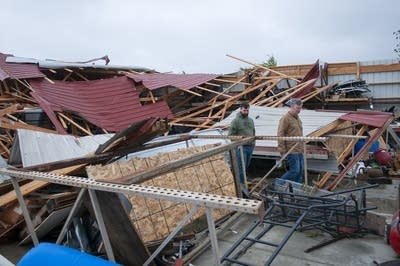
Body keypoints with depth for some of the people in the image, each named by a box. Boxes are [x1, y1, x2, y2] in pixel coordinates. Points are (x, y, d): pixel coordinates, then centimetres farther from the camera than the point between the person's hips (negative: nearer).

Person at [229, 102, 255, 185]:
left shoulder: (251, 120, 12)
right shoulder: (236, 120, -9)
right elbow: (231, 134, -11)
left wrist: (253, 142, 15)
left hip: (250, 146, 7)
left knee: (246, 166, 17)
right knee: (241, 167, -5)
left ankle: (242, 181, 33)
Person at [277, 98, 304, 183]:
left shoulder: (298, 118, 17)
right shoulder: (285, 118, -11)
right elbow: (280, 135, -14)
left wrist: (302, 147, 21)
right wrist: (282, 151, -17)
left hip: (300, 151, 8)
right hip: (291, 151, -8)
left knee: (301, 171, 9)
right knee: (295, 171, -8)